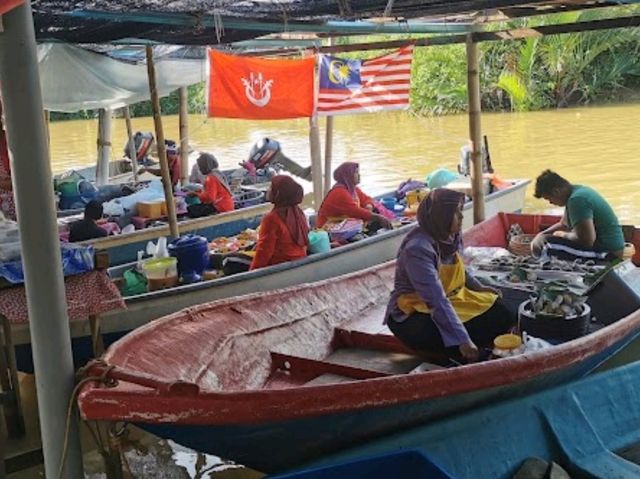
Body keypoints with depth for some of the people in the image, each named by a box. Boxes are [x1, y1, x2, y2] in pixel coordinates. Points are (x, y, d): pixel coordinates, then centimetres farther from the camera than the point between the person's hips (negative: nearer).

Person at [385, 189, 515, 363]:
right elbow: (437, 301, -35)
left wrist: (478, 287, 11)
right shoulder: (418, 248, -28)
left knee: (501, 316, -5)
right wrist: (462, 340, -38)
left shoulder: (452, 237, -3)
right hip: (412, 316, -8)